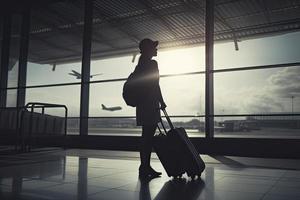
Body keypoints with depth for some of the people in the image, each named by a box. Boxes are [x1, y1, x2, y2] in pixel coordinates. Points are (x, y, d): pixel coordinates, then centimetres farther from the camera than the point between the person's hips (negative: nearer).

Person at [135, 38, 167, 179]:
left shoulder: (141, 65, 20)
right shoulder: (152, 64, -8)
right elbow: (155, 85, -16)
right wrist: (161, 102, -13)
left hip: (143, 104, 10)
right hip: (150, 105, -10)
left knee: (147, 136, 10)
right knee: (148, 136, -8)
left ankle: (145, 167, 15)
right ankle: (145, 167, -3)